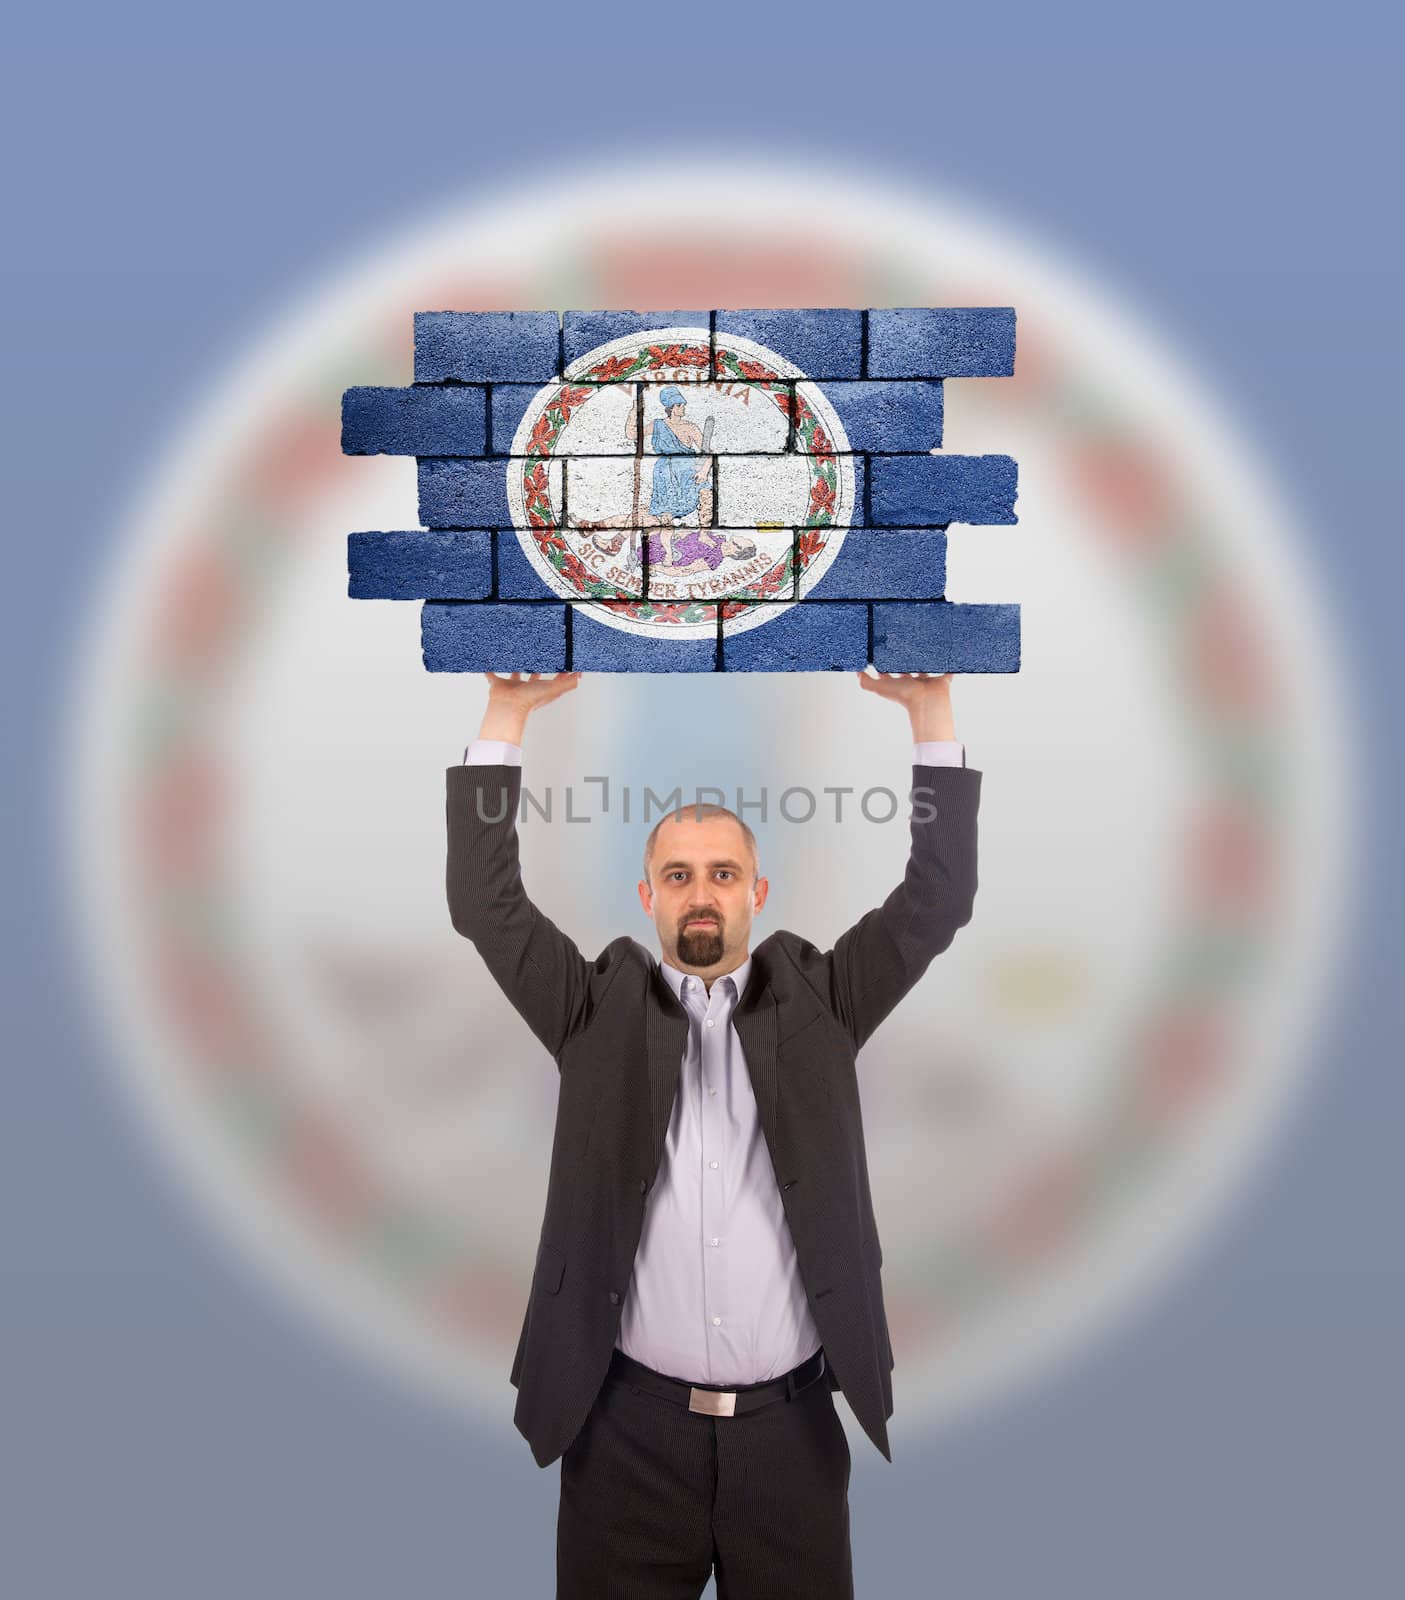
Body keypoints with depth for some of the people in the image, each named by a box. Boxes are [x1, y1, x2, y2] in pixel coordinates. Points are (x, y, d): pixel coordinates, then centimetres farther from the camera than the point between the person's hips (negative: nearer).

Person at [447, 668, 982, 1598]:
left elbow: (939, 901, -4)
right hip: (631, 1424, 0)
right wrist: (508, 714, -13)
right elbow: (485, 902, -6)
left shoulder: (815, 1002, 3)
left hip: (790, 1423, 1)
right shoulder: (600, 1011, 1)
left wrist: (930, 709, -11)